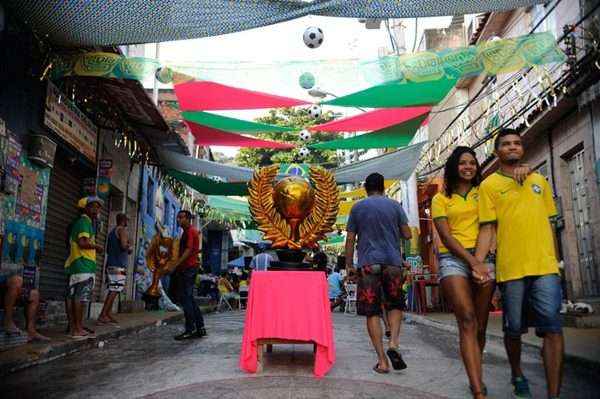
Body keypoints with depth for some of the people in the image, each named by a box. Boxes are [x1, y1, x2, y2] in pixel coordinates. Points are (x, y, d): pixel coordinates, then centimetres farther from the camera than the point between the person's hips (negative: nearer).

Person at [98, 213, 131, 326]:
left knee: (112, 291, 10)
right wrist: (129, 247, 1)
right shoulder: (122, 230, -6)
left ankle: (108, 315, 9)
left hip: (111, 264, 9)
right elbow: (124, 245, -21)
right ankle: (102, 316, -15)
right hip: (118, 265, -9)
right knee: (114, 291, -10)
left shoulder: (112, 232, 21)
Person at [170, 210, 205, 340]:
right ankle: (200, 328, 16)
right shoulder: (187, 232, 22)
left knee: (185, 298, -9)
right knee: (189, 298, 12)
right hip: (187, 268, 11)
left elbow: (188, 250, -19)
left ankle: (190, 330, -6)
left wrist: (175, 264, -24)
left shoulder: (190, 231, -9)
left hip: (188, 268, -11)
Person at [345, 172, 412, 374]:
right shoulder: (394, 206, 6)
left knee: (372, 312, 3)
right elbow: (407, 235, 6)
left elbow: (350, 239, 5)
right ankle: (393, 343, -5)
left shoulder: (357, 208, 6)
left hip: (368, 264, -1)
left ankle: (382, 361, 2)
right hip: (393, 262, 1)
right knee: (395, 305, 17)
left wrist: (349, 264, 12)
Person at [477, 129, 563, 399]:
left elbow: (549, 223, 18)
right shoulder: (489, 185, 3)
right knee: (514, 329, 10)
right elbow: (487, 228, -2)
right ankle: (517, 375, 35)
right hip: (510, 268, -2)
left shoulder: (539, 180, 15)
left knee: (552, 328, -8)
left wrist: (554, 260, 15)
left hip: (545, 266, 2)